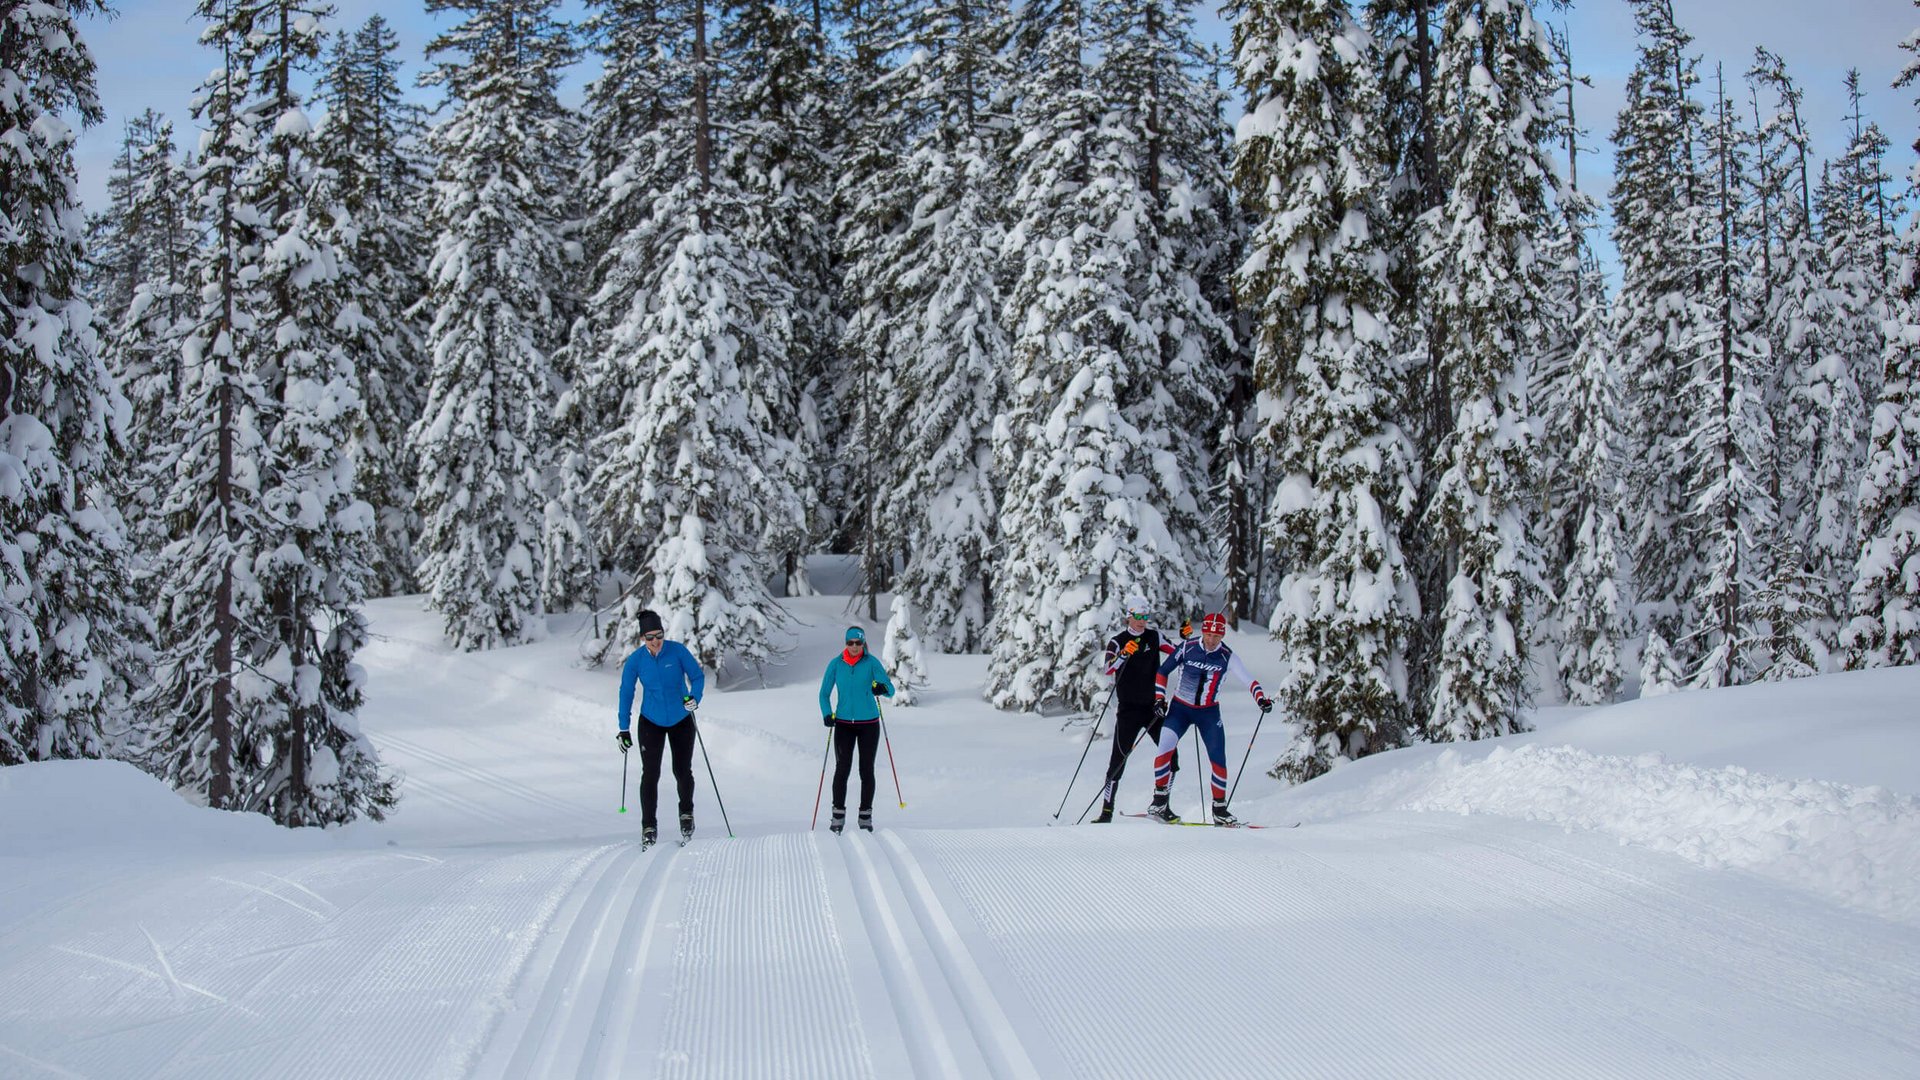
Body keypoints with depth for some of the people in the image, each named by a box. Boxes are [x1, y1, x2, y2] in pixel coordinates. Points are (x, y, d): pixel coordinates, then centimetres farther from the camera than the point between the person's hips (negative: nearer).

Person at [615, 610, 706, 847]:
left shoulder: (677, 651, -15)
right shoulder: (635, 660, -12)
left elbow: (698, 676, -5)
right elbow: (626, 693, -2)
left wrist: (694, 697, -26)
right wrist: (624, 729, -2)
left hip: (681, 721, 0)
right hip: (651, 722, 0)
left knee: (682, 771, 3)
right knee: (650, 774, -7)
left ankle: (686, 814, 29)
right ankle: (649, 826, 3)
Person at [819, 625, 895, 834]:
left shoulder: (871, 663, -5)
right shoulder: (835, 664, -1)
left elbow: (890, 690, -11)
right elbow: (824, 693, 5)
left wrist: (882, 688, -35)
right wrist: (827, 714, -12)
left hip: (869, 724, 0)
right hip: (844, 724, 0)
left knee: (866, 770, 3)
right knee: (842, 768, -9)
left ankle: (865, 815, 13)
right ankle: (838, 814, 0)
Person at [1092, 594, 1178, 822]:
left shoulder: (1154, 637, 7)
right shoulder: (1117, 641, -3)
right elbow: (1108, 669, -19)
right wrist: (1124, 654, -36)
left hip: (1153, 707, 3)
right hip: (1128, 709, -3)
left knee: (1170, 756, -1)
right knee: (1119, 760, -7)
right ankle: (1106, 811, -3)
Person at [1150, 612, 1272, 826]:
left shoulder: (1227, 657, -7)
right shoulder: (1187, 648, -8)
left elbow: (1249, 680, -8)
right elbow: (1163, 671, 1)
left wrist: (1261, 698, -26)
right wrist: (1159, 698, -8)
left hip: (1209, 713, 1)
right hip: (1179, 709, -1)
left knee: (1218, 759, -5)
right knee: (1165, 749, -20)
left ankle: (1219, 810, 10)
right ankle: (1159, 801, -7)